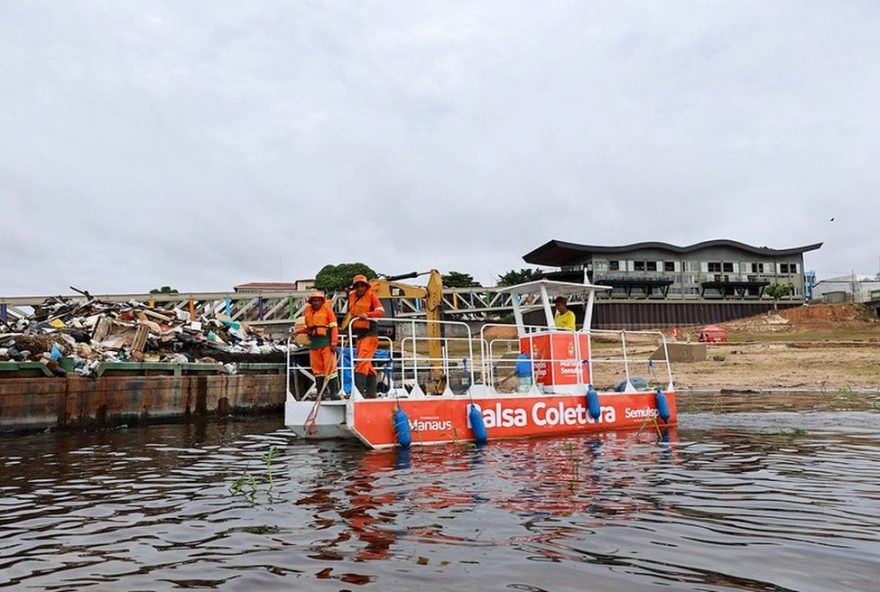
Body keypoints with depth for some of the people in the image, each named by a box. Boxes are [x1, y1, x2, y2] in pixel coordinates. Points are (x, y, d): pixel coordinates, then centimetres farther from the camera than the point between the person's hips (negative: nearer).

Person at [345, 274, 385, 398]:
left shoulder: (371, 296, -5)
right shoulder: (352, 296, 13)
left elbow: (381, 312, -18)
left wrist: (367, 315, -33)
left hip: (370, 332, -7)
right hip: (359, 333, 7)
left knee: (362, 360, -17)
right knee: (367, 363, 11)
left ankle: (359, 390, -21)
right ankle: (371, 393, 17)